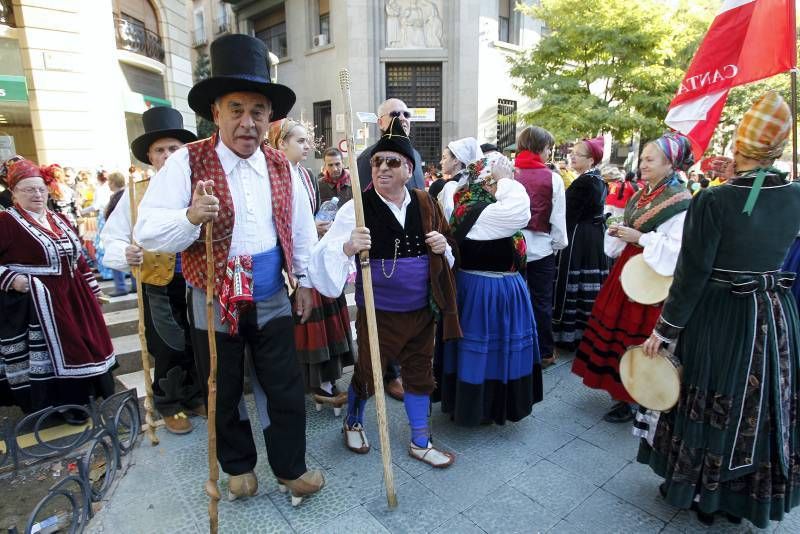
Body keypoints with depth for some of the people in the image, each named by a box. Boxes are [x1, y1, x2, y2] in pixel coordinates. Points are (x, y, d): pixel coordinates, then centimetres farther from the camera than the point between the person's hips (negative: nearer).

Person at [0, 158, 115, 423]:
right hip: (36, 301, -7)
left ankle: (90, 393, 31)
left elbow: (77, 256, 16)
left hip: (72, 296, 7)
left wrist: (91, 286, 15)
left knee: (81, 343, 14)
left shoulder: (58, 220, 11)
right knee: (51, 349, 1)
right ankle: (65, 403, 16)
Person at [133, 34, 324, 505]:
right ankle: (239, 466, 42)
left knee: (288, 391, 10)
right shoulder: (186, 162, -10)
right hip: (215, 304, -2)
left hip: (273, 301, 3)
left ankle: (291, 468, 33)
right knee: (224, 395, 16)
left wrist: (304, 279, 9)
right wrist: (191, 217, -33)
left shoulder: (281, 166, 2)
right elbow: (147, 231, -14)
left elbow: (302, 227, 8)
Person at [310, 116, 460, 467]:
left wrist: (442, 247, -9)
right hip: (378, 313, -4)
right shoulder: (359, 208, -13)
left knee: (419, 373, 16)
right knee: (368, 372, 13)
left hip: (421, 310, 4)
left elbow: (445, 251, 14)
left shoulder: (425, 204, 0)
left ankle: (420, 442, 37)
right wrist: (348, 247, -41)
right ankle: (353, 422, 46)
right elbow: (325, 252, -21)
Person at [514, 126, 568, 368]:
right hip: (541, 248, -2)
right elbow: (558, 218, -5)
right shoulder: (552, 178, -7)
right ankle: (544, 353, 22)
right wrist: (559, 244, 9)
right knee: (541, 301, 9)